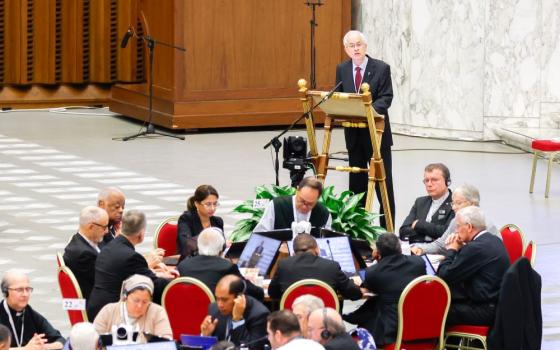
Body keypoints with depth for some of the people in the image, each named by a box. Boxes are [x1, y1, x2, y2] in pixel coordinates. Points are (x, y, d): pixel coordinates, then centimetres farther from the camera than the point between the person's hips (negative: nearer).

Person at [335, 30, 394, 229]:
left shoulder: (381, 69, -6)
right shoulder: (342, 70, 6)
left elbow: (386, 98, -12)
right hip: (353, 133, 4)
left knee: (383, 179, 0)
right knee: (356, 180, 9)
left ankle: (387, 227, 3)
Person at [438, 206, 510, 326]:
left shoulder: (475, 247, -19)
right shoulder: (494, 240, 11)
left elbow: (444, 275, -14)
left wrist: (451, 250, 1)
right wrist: (458, 250, 5)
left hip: (484, 311, -10)